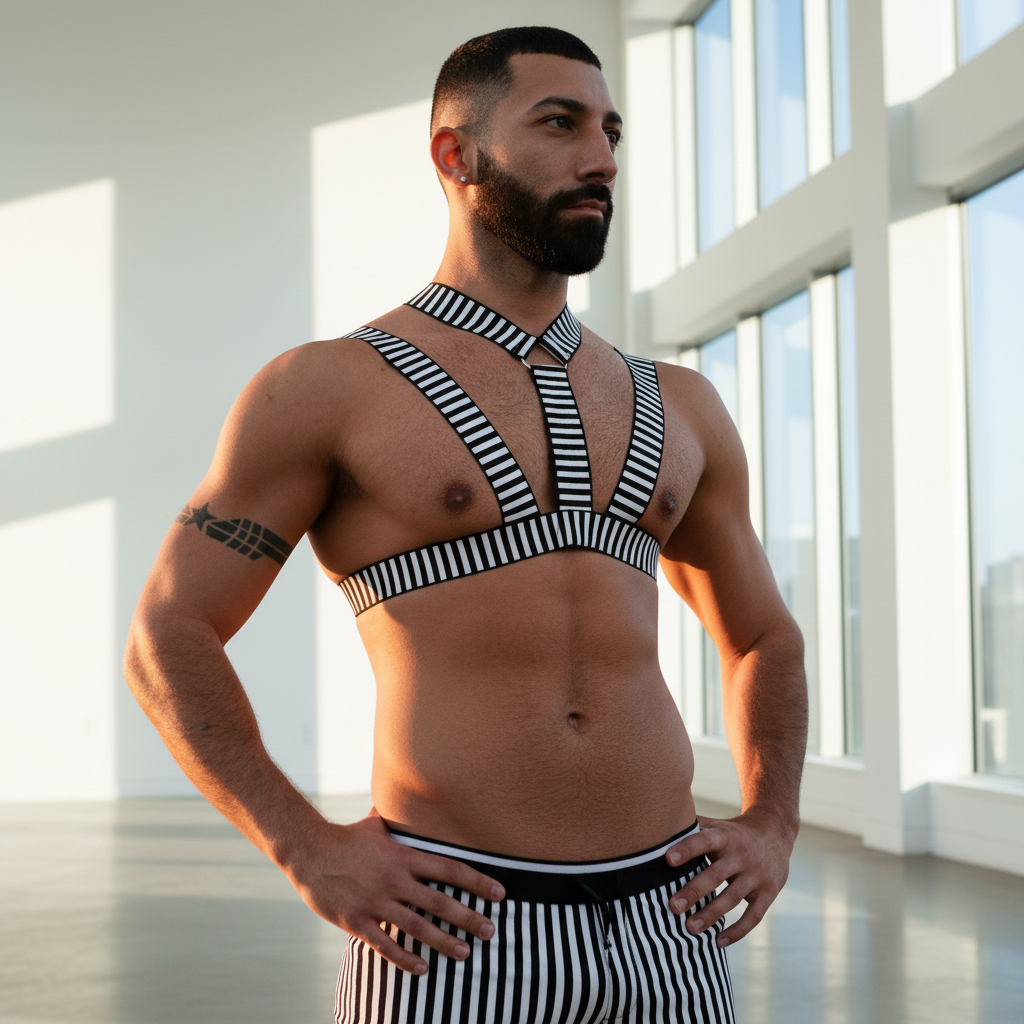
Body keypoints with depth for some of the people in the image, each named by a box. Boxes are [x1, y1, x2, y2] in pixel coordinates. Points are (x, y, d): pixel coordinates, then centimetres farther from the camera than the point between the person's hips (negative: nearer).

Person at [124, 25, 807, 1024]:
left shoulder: (676, 408, 12)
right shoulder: (330, 390, 0)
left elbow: (763, 640, 23)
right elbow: (167, 639, 0)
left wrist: (770, 826, 7)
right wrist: (309, 850, -10)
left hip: (662, 925, 4)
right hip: (452, 929, -4)